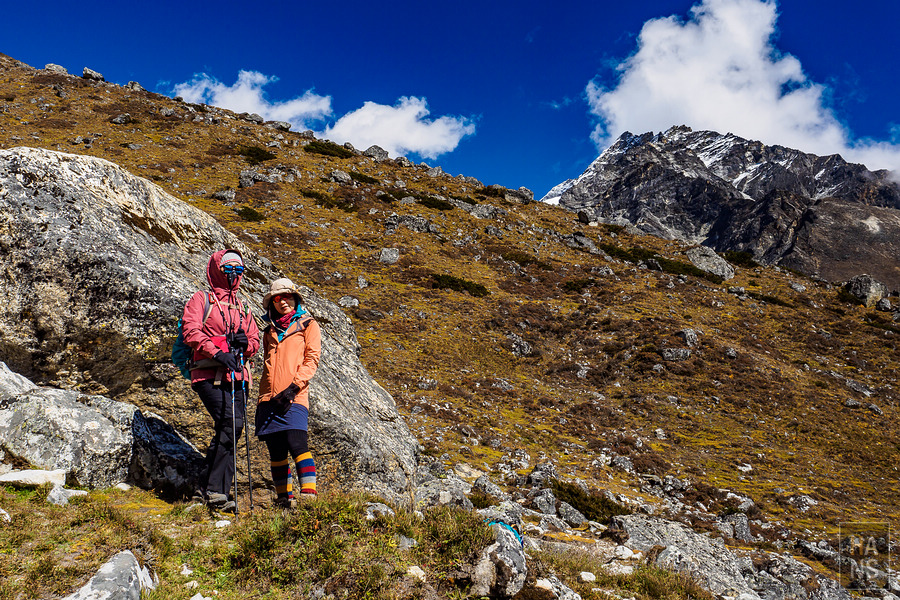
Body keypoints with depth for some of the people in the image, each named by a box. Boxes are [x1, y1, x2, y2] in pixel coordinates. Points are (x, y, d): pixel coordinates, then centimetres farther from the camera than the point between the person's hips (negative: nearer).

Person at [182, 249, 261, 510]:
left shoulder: (242, 308, 24)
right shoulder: (201, 299, 8)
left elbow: (255, 341, 23)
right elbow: (191, 331, -7)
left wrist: (245, 342, -2)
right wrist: (217, 352, -19)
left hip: (236, 376, 6)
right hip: (209, 374, -6)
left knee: (229, 431, 1)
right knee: (232, 423, -22)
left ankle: (210, 488, 8)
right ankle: (215, 489, -17)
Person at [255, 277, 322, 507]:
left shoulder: (308, 324, 8)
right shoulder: (269, 331, 23)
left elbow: (312, 359, -2)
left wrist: (294, 387, -14)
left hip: (294, 396, -5)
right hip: (269, 397, 5)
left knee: (296, 443, -19)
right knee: (276, 451, 6)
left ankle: (309, 495, -17)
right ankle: (284, 497, 16)